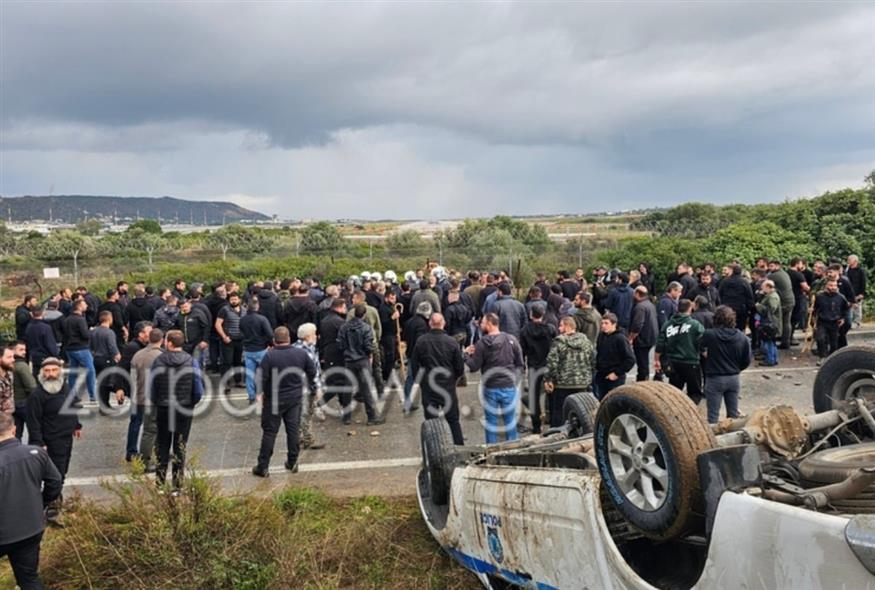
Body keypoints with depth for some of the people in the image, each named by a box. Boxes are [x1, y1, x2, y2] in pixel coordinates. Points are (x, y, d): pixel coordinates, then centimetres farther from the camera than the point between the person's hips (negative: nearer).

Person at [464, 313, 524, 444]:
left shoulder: (481, 343, -11)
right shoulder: (511, 340, -2)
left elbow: (474, 367, -6)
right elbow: (520, 364, 0)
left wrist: (466, 355, 9)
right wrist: (514, 378, 10)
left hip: (490, 388, -2)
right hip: (509, 387, 2)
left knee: (491, 423, 9)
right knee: (510, 422, 12)